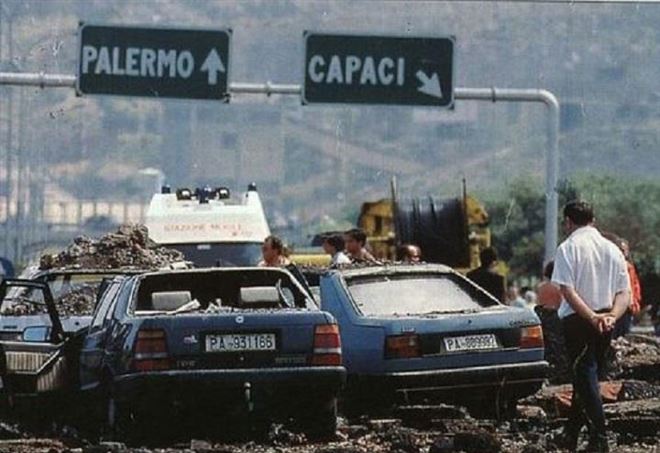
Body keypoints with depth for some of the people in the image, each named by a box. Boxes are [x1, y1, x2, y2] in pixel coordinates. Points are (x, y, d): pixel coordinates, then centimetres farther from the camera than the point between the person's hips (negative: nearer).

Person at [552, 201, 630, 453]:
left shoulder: (569, 248, -7)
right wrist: (611, 316, -9)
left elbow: (567, 291, -17)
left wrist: (592, 318, -21)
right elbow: (625, 293, 5)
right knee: (586, 376, 17)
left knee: (585, 377, -4)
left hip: (577, 319, -6)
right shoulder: (612, 249, 11)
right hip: (606, 323, 6)